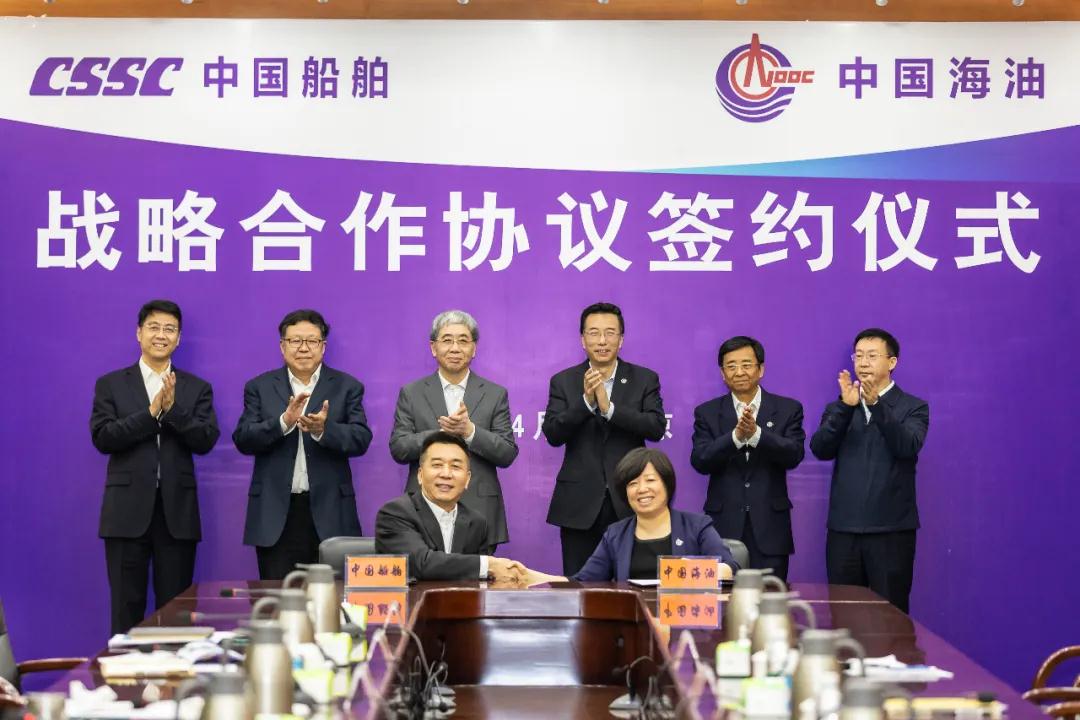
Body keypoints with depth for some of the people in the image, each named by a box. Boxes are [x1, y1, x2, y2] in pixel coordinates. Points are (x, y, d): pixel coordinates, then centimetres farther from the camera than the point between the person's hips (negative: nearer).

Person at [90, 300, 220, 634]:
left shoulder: (197, 388, 10)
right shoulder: (110, 385, 8)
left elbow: (206, 440, -2)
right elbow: (102, 437, -5)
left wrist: (172, 408, -16)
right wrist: (152, 412, -14)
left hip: (177, 510, 1)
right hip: (128, 510, -1)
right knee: (126, 609, 2)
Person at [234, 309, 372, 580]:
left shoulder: (347, 387, 6)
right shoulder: (260, 387, 8)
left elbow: (361, 439, -4)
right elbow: (242, 440, -2)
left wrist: (323, 429, -23)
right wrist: (284, 422, -19)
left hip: (329, 512, 0)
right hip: (276, 513, 0)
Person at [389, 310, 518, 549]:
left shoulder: (495, 394, 8)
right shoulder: (411, 393, 8)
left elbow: (508, 454, 1)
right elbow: (398, 449, 0)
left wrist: (470, 431, -15)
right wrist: (441, 432, -14)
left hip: (479, 512, 0)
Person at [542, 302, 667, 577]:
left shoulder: (645, 379, 5)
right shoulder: (563, 382, 6)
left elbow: (657, 428, -8)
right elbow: (552, 434, -5)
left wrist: (609, 408, -19)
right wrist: (586, 401, -19)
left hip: (629, 502, 0)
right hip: (580, 505, 0)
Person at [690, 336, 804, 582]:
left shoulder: (788, 409, 6)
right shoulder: (707, 413, 7)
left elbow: (794, 455, -8)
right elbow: (700, 461, -6)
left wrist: (756, 434, -23)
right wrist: (736, 436, -22)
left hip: (769, 527, 0)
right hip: (723, 525, 0)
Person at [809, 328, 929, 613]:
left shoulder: (913, 407, 5)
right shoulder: (838, 408, 14)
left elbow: (908, 446, -15)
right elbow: (820, 449, -3)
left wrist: (877, 403, -28)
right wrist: (846, 406, -17)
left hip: (891, 531, -3)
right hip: (843, 530, 3)